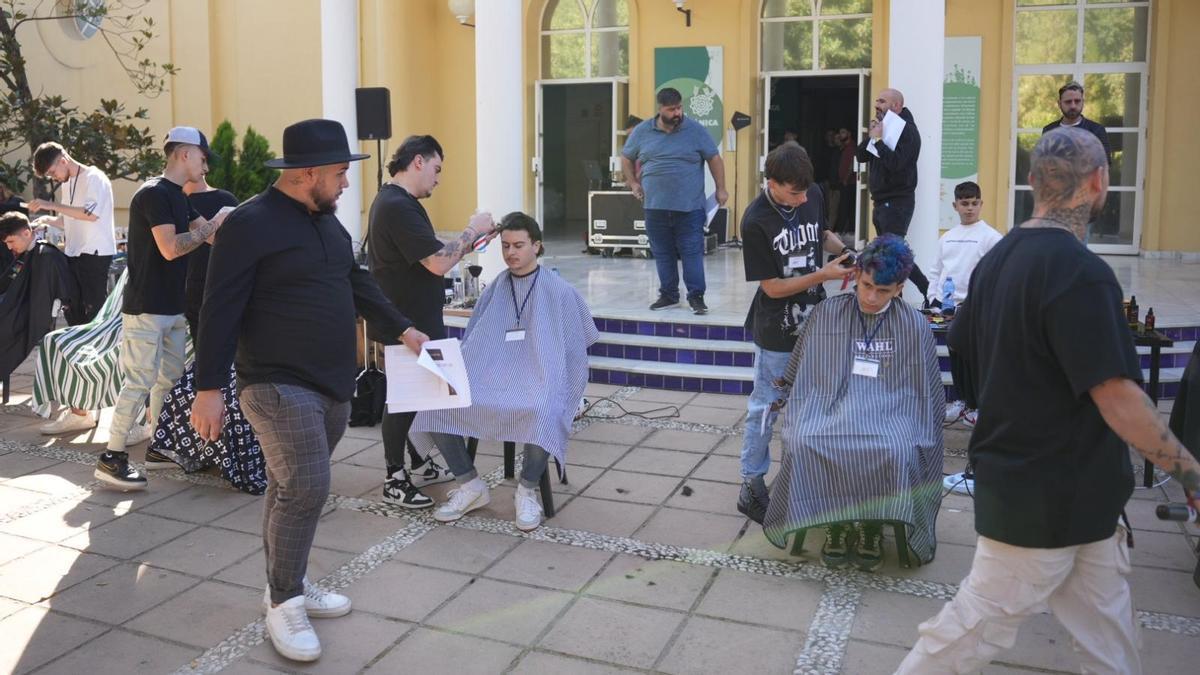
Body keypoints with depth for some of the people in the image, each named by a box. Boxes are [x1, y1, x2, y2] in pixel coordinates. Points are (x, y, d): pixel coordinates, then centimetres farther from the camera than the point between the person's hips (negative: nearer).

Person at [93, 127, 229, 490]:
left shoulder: (177, 197, 15)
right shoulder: (154, 193, -15)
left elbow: (210, 237, 13)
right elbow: (170, 248, -24)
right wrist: (214, 224, -16)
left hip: (173, 307, 10)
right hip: (146, 308, -10)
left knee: (170, 377, 16)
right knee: (140, 380, -8)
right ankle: (111, 458, -1)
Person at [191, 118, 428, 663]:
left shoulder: (327, 221, 13)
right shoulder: (249, 224, -13)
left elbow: (357, 283, 24)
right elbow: (220, 311, -15)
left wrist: (400, 329, 17)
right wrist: (208, 388, -16)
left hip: (333, 386, 8)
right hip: (279, 386, -8)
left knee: (293, 487, 15)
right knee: (305, 488, -14)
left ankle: (287, 586, 27)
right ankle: (284, 605, 2)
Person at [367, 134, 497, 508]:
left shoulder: (394, 201, 12)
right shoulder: (398, 206, -22)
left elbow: (428, 255, 14)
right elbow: (438, 263, -25)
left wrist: (470, 240, 7)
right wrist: (472, 230, -13)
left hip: (417, 318, 11)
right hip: (407, 323, -11)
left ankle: (419, 464, 30)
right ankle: (394, 480, 10)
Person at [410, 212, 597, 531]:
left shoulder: (559, 291, 4)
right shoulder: (493, 291, 15)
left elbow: (575, 349, 5)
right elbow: (472, 344, 19)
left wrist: (569, 398, -5)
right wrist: (459, 375, 2)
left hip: (539, 382, -4)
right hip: (491, 379, 4)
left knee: (541, 415, -39)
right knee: (436, 404, -20)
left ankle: (528, 490, -13)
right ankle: (471, 486, -3)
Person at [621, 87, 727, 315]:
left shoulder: (695, 130, 0)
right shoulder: (642, 131, 6)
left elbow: (714, 159, 4)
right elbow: (626, 158, 19)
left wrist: (721, 189, 0)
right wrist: (633, 183, 11)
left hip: (690, 207, -2)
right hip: (655, 206, 3)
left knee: (692, 252, -3)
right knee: (662, 253, 9)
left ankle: (696, 296, 4)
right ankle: (668, 294, 20)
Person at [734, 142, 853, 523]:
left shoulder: (813, 194, -5)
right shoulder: (756, 221, -22)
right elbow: (772, 287, -18)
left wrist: (844, 250, -5)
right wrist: (825, 274, -23)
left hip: (813, 321, 6)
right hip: (776, 332, -6)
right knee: (765, 407, 5)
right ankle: (751, 487, 19)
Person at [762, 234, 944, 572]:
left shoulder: (914, 326, 4)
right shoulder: (826, 314, 6)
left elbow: (928, 391, 11)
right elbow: (802, 375, 12)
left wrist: (928, 436, 4)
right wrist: (797, 415, 3)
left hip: (889, 410, -1)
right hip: (831, 404, 1)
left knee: (896, 452, -35)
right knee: (803, 443, -31)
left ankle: (872, 525, -8)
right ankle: (836, 524, -9)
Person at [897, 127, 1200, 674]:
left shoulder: (999, 257, 5)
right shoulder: (1080, 272, -22)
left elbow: (965, 349, 14)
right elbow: (1117, 399, -24)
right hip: (1050, 497, -9)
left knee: (1106, 631, 18)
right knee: (984, 620, 5)